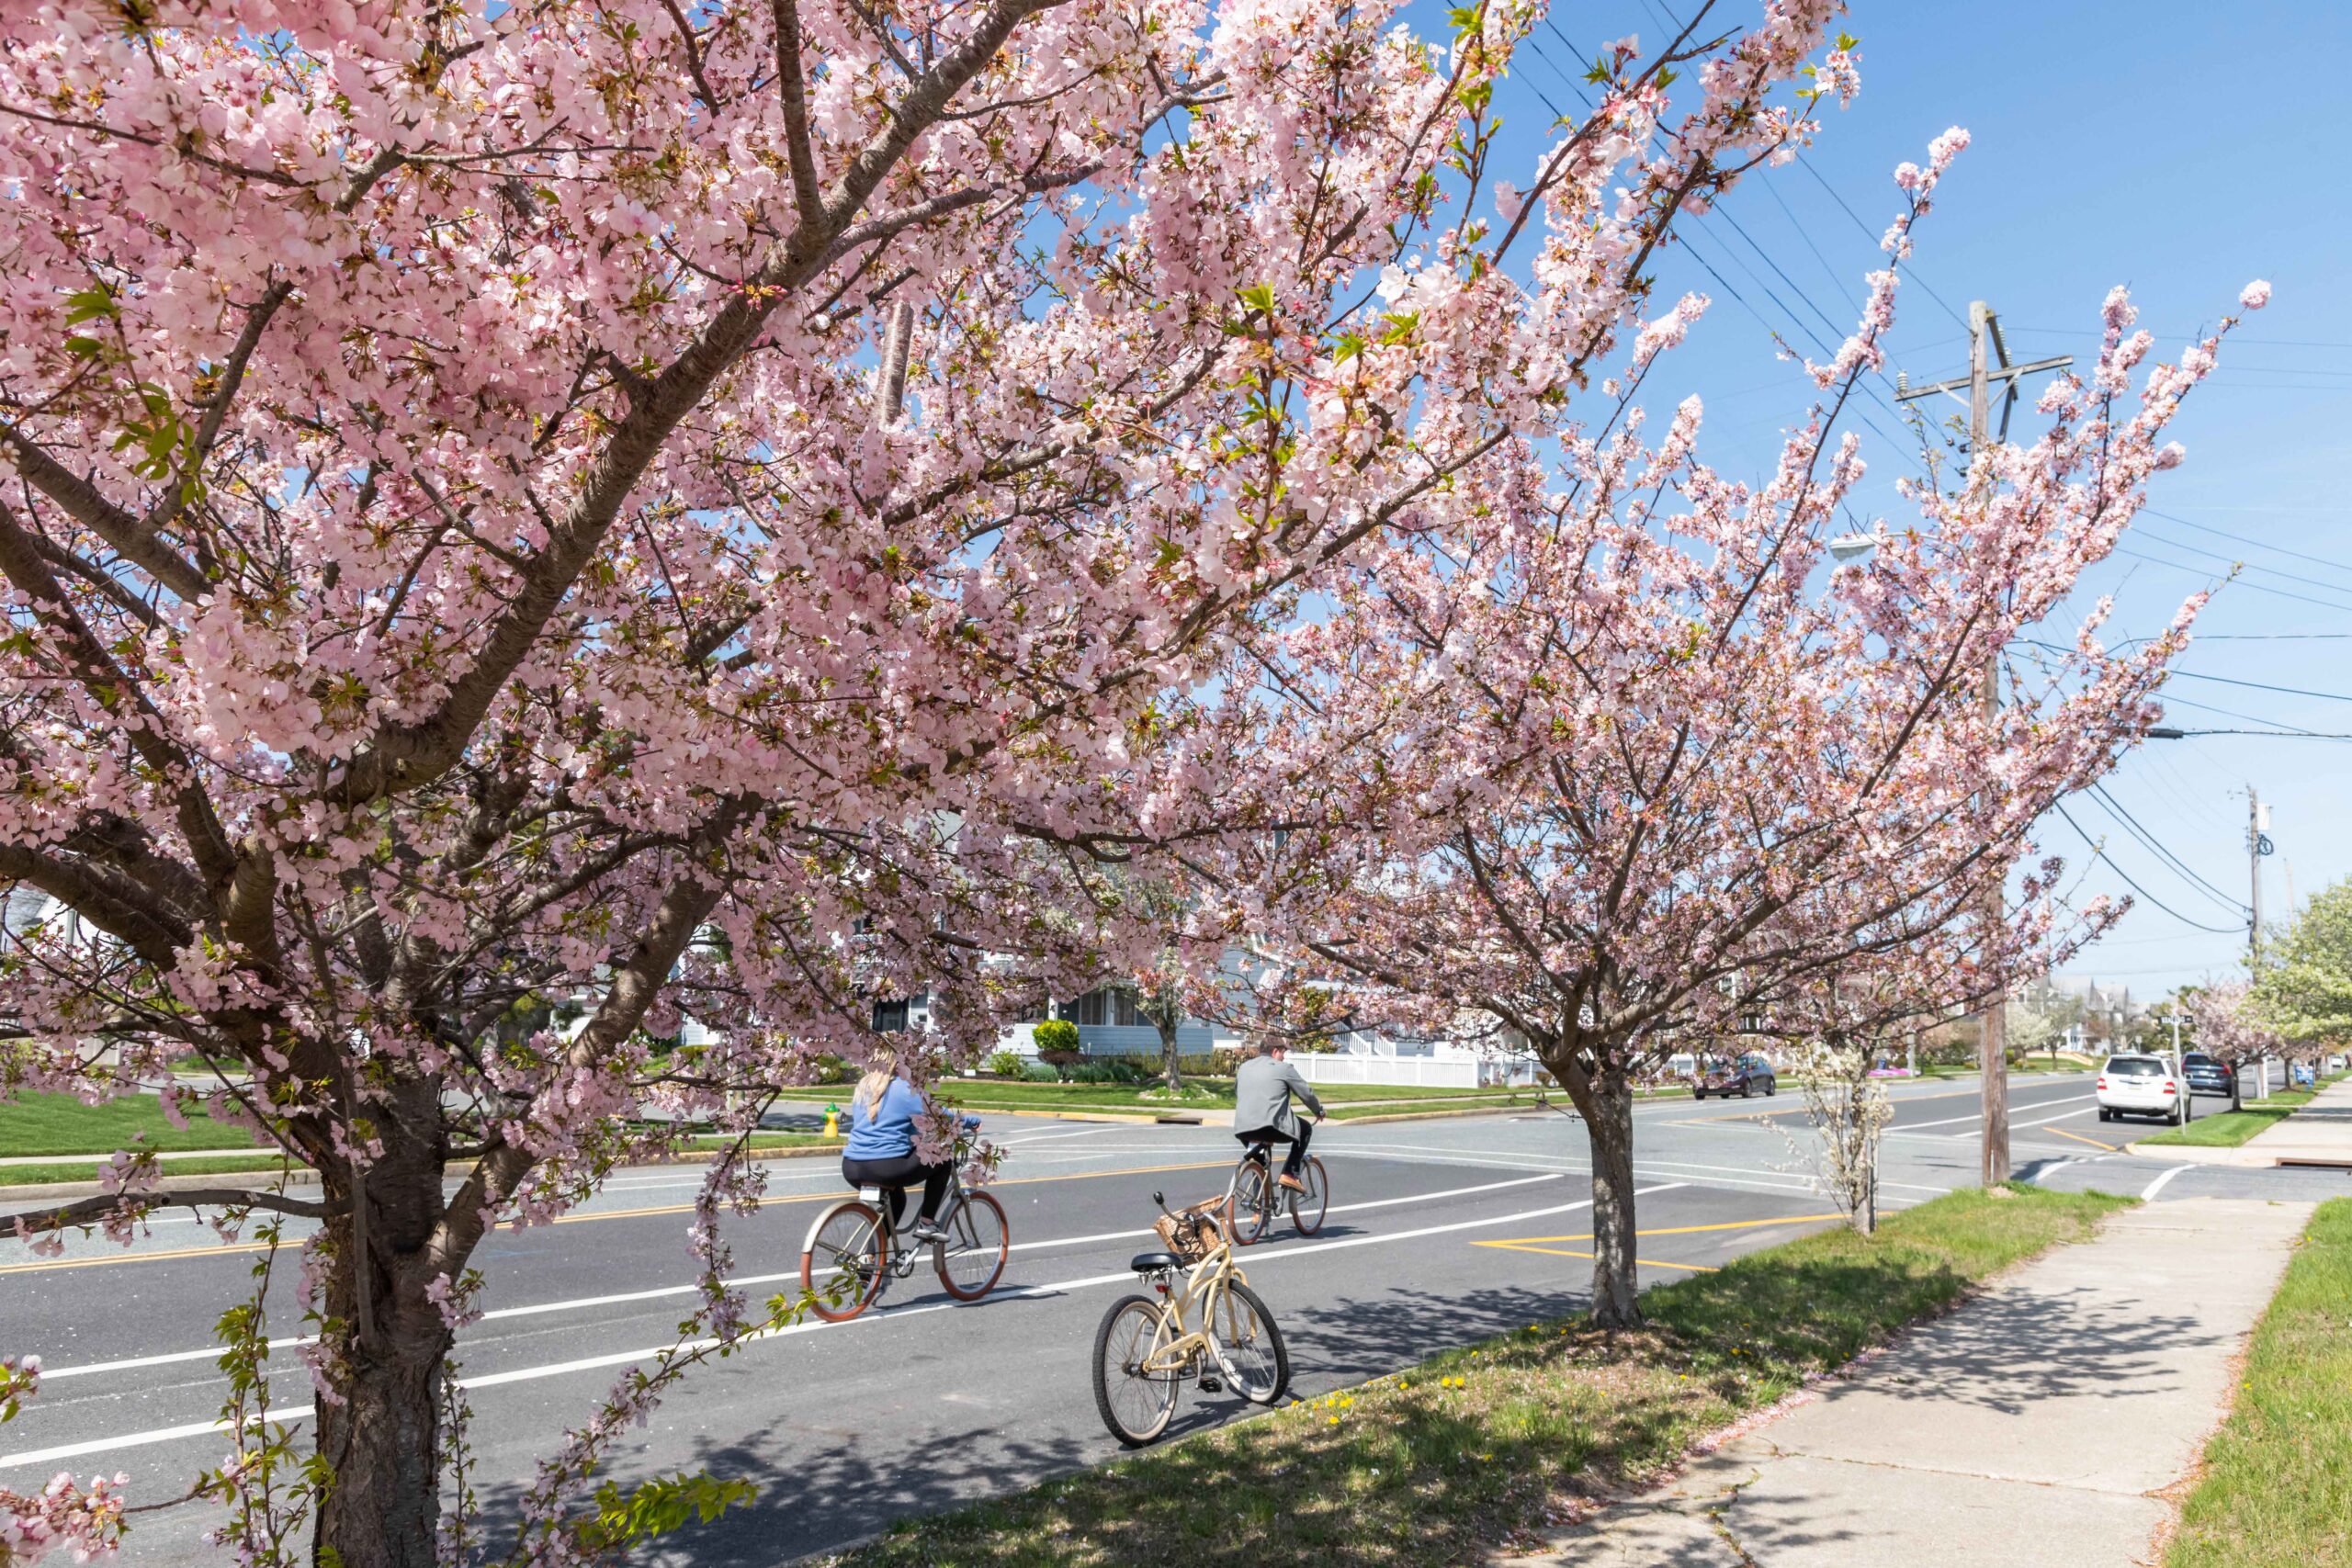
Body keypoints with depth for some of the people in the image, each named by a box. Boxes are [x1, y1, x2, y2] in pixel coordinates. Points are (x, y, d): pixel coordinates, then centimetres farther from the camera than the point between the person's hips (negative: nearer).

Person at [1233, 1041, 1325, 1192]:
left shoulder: (1243, 1067, 20)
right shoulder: (1284, 1068, 4)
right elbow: (1306, 1094, 9)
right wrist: (1319, 1111, 28)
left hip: (1242, 1129, 6)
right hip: (1269, 1127, -6)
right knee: (1305, 1129, 18)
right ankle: (1290, 1174, 7)